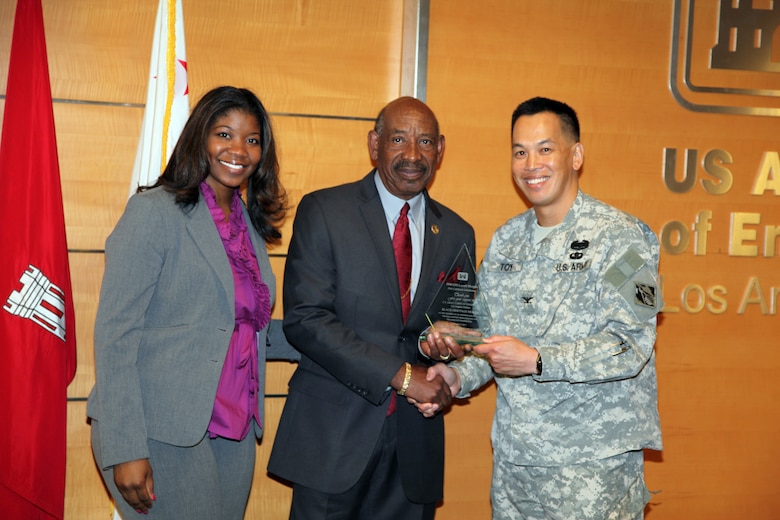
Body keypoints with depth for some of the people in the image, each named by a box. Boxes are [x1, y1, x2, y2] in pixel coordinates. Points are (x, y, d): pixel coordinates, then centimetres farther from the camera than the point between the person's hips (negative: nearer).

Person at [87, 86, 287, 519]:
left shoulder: (250, 224, 12)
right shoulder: (154, 211, -8)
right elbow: (115, 332, -13)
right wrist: (125, 449, -17)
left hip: (234, 434, 7)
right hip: (164, 435, -6)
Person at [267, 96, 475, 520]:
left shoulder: (456, 233, 9)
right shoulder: (323, 211, -4)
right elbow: (305, 318, -13)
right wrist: (399, 375, -17)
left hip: (415, 440, 4)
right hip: (333, 431, -3)